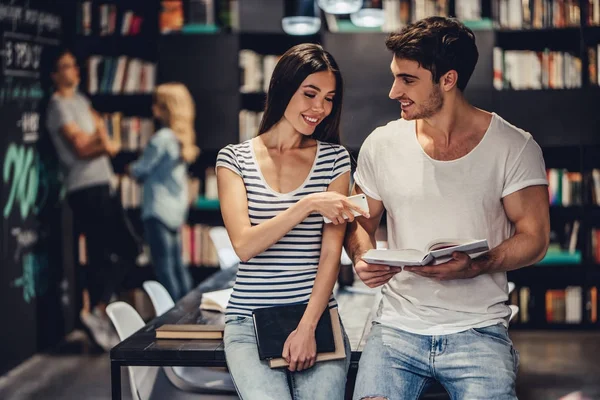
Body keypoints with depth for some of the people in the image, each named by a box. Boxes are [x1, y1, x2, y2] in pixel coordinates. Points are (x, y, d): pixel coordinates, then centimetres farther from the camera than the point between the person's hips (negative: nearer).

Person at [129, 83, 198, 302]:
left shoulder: (161, 138, -15)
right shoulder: (183, 138, 10)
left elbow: (140, 170, -8)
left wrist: (132, 169, 12)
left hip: (158, 210, -9)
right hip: (177, 210, 9)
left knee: (164, 268, -6)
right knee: (178, 266, 15)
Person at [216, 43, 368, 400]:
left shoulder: (334, 158, 7)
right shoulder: (235, 159, 4)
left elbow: (331, 252, -1)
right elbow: (244, 246, -9)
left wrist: (308, 327, -12)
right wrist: (309, 205, -19)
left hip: (317, 316, 1)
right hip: (250, 320, -1)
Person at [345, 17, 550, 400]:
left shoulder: (515, 148, -3)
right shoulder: (382, 145, 4)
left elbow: (534, 237, -2)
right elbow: (360, 222, 15)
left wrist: (476, 266, -20)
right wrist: (363, 259, -7)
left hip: (479, 331, -1)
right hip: (398, 328, 2)